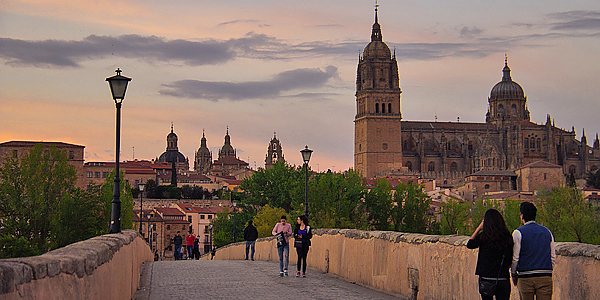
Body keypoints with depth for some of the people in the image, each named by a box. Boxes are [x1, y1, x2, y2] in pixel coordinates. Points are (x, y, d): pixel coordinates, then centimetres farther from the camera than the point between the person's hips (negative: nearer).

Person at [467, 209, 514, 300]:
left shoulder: (483, 236, -9)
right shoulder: (507, 237, -1)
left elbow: (469, 244, 8)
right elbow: (510, 262, 3)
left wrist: (479, 228, 11)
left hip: (487, 278, -2)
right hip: (504, 279, 2)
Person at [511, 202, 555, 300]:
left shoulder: (518, 233, -3)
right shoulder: (547, 231, 11)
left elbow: (515, 258, -4)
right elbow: (553, 256, 12)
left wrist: (513, 274, 9)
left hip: (526, 277, -3)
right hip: (546, 277, 3)